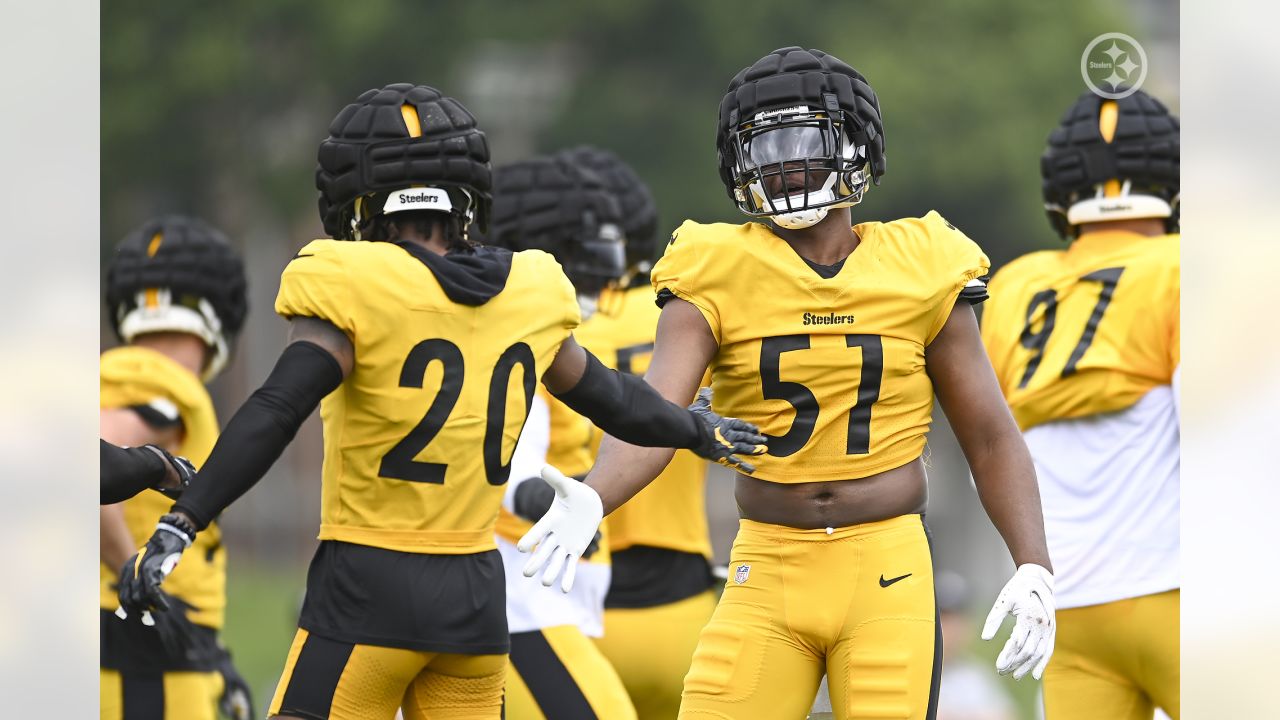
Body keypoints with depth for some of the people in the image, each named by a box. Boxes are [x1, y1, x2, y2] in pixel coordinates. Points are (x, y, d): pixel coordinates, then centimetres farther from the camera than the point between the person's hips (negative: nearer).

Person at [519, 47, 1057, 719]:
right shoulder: (718, 278, 0)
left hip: (888, 574, 0)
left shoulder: (917, 273, 3)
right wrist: (589, 500, -35)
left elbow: (989, 435, 8)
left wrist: (1033, 568, -4)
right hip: (767, 576, 0)